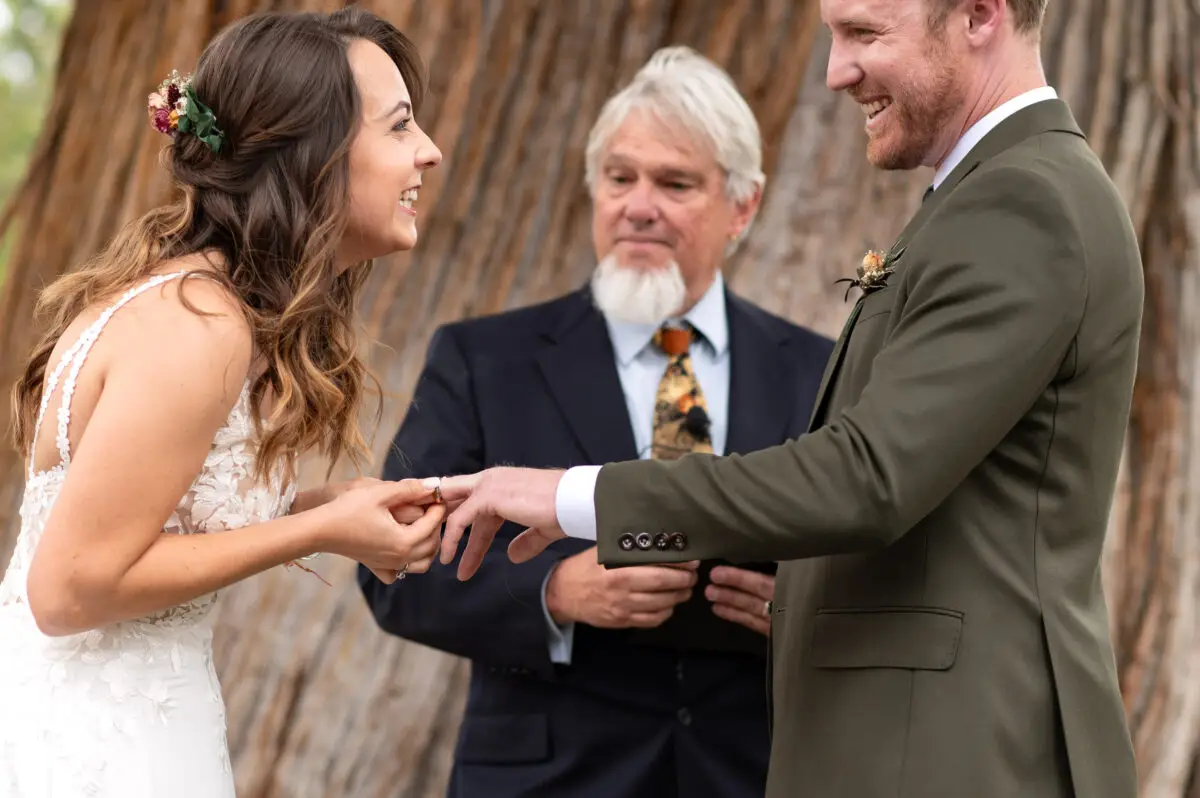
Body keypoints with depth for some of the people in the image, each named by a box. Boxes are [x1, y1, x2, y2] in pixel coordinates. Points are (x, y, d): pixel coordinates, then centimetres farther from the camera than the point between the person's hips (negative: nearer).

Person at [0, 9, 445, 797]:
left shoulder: (198, 292, 5)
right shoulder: (194, 327, -22)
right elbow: (71, 587, -22)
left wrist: (329, 505, -2)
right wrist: (320, 531, -17)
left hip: (141, 723, 9)